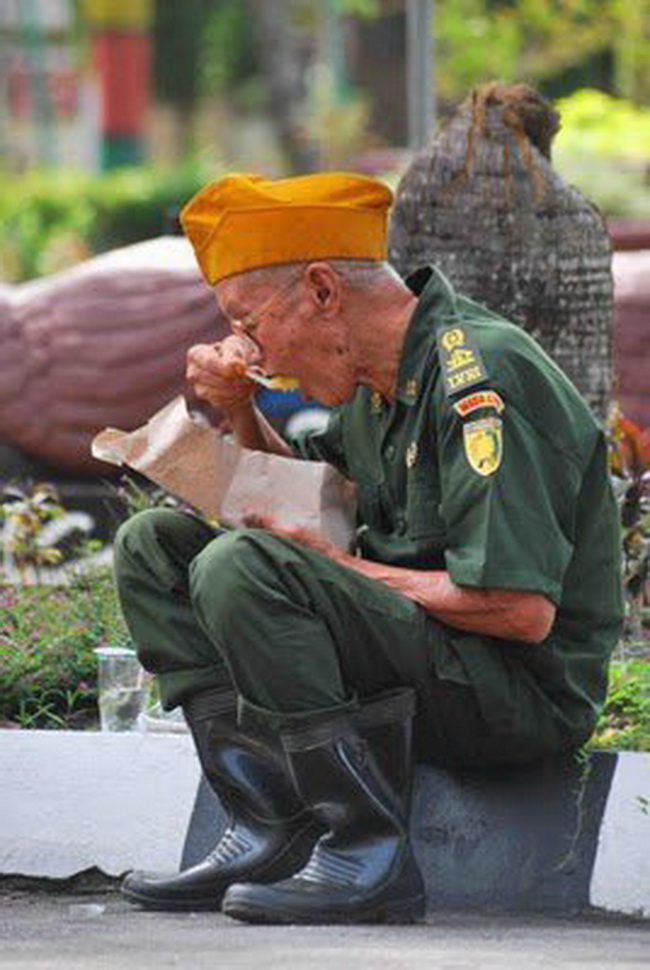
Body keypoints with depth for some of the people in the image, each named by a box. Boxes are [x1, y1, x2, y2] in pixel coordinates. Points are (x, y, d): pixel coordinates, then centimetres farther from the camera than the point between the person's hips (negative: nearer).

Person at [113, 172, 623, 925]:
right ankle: (267, 833, -6)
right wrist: (239, 411, 6)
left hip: (526, 687, -10)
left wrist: (344, 565, -16)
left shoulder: (478, 376, -20)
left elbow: (525, 610, -26)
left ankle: (369, 857, -23)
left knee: (239, 568, -28)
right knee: (153, 546, 7)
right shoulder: (381, 375, 8)